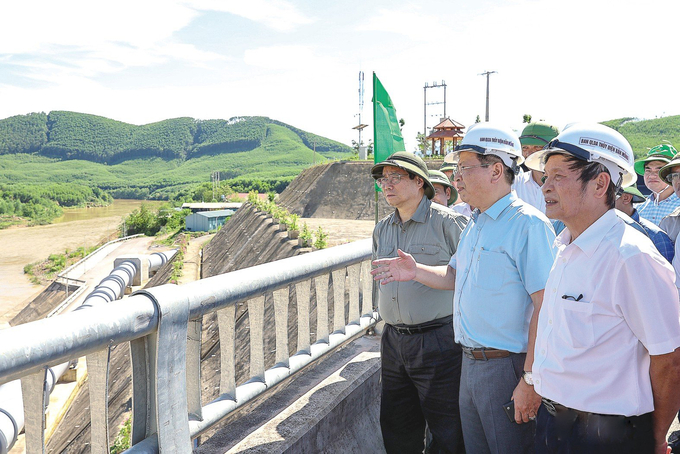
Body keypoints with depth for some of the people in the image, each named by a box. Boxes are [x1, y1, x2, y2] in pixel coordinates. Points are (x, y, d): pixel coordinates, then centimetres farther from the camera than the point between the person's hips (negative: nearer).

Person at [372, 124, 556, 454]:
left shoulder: (527, 224, -18)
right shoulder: (475, 223, 12)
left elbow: (546, 307, -23)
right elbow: (455, 276, 24)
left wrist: (530, 380, -24)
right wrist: (416, 271, 6)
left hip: (506, 366, -9)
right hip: (470, 362, 9)